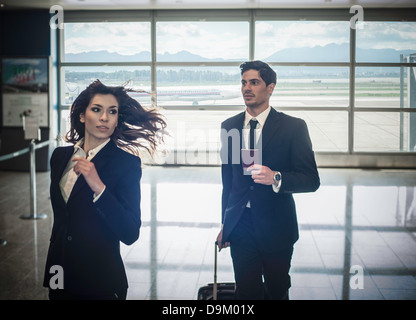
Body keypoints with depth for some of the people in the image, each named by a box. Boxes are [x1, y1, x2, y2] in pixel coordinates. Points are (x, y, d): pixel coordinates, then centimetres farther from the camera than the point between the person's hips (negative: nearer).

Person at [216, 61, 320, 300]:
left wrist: (276, 178, -28)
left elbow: (311, 180, -9)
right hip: (239, 225, 3)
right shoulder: (229, 126, 7)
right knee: (246, 291, 6)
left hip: (276, 226, -2)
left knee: (277, 290, 12)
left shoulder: (293, 127, -5)